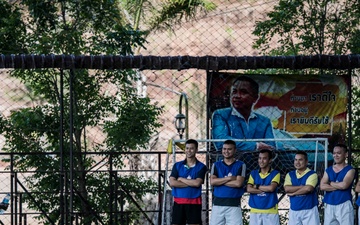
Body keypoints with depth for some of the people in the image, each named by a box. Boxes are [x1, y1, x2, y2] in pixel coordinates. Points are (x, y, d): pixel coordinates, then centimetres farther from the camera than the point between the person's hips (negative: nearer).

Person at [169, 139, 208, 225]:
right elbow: (172, 183, -6)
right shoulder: (177, 165, 8)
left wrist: (181, 179, -5)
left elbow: (197, 183, -14)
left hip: (194, 203, -2)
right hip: (178, 202, 2)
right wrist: (191, 183, -9)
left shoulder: (201, 167, 1)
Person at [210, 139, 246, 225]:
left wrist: (220, 181, -6)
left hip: (234, 205, -3)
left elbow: (238, 183, -11)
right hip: (218, 203, 3)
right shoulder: (216, 165, 10)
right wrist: (229, 178, -11)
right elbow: (212, 182, -4)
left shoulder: (240, 165, 2)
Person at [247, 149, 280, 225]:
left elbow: (271, 188, -15)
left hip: (271, 211, -3)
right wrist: (266, 189, -10)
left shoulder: (275, 173, 1)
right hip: (255, 211, 3)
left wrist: (256, 186, -4)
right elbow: (249, 189, -4)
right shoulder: (253, 173, 10)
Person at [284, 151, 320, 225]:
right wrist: (302, 186, -14)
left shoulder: (312, 174, -4)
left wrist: (293, 193, -8)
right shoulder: (290, 175, 11)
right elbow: (287, 189, -6)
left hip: (309, 210, -5)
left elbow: (308, 188, -20)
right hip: (294, 210, 5)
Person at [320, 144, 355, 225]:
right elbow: (322, 186, -2)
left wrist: (330, 183, -1)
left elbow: (344, 185, -16)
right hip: (329, 206, 5)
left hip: (344, 205, -5)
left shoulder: (350, 170, 0)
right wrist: (338, 186, -9)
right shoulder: (328, 170, 13)